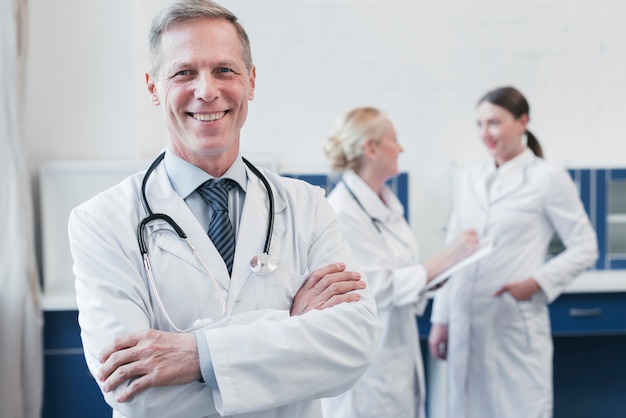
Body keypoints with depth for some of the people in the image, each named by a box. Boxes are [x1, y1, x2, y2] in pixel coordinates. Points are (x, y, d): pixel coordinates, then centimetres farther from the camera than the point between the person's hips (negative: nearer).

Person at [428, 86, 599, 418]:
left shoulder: (548, 178, -3)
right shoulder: (471, 178, 10)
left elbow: (584, 248, 0)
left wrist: (536, 283, -14)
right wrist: (440, 319, 11)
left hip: (516, 325, -4)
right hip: (466, 324, 5)